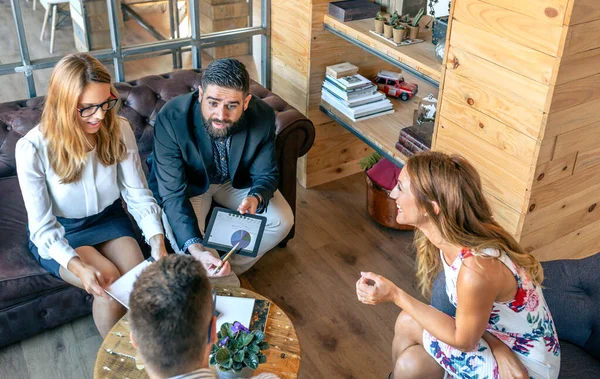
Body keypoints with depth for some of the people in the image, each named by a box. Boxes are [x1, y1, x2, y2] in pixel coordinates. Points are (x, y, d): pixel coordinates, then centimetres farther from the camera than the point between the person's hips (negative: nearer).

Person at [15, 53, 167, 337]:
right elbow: (43, 227, -20)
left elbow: (138, 194, -10)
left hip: (109, 219, 3)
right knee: (110, 286, -24)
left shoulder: (119, 130, -17)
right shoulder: (32, 148, -25)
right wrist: (79, 267, -37)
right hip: (56, 234, -2)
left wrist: (157, 241, -27)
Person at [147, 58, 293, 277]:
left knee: (282, 220, -15)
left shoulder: (263, 116, -27)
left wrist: (256, 198, -39)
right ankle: (225, 283, 3)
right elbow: (173, 194, -34)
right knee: (179, 234, -29)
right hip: (190, 183, -2)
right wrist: (196, 249, -50)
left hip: (238, 179, 3)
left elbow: (266, 174, -13)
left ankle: (231, 271, 10)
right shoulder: (170, 119, -35)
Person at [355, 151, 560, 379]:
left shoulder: (477, 269, -37)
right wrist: (497, 348, -18)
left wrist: (395, 295, -23)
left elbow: (464, 340, -20)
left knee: (409, 326, -12)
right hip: (499, 333, 6)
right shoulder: (449, 236, -11)